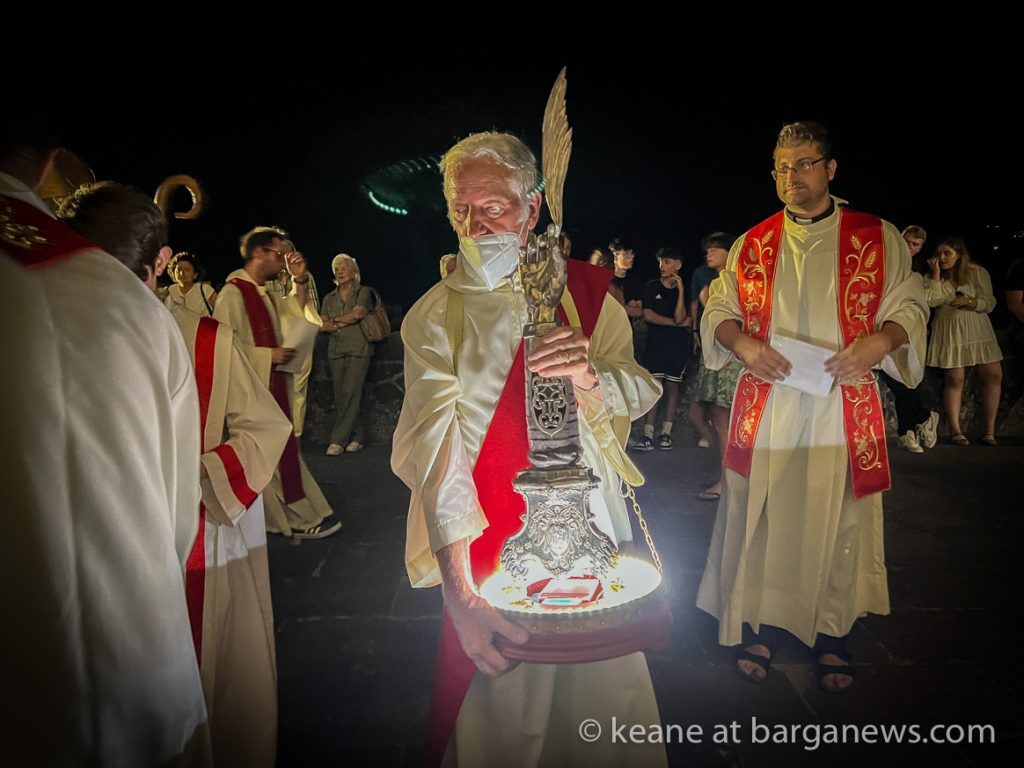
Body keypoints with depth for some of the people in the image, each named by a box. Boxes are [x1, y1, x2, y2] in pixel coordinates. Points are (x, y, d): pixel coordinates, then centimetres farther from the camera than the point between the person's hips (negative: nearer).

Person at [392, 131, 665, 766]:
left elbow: (638, 393, -3)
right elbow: (435, 446, -15)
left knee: (608, 686, 12)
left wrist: (591, 377, -28)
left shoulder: (586, 290, 3)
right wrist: (459, 590, -23)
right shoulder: (434, 317, -4)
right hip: (487, 546, -2)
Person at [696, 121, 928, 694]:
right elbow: (718, 311, 12)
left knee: (838, 519, 6)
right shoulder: (752, 244, 10)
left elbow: (910, 305, 7)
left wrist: (882, 339, -15)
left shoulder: (879, 238, 5)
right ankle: (763, 620, 23)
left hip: (844, 407, -1)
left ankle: (832, 630, 25)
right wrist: (743, 343, -9)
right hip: (767, 405, 1)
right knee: (762, 516, 6)